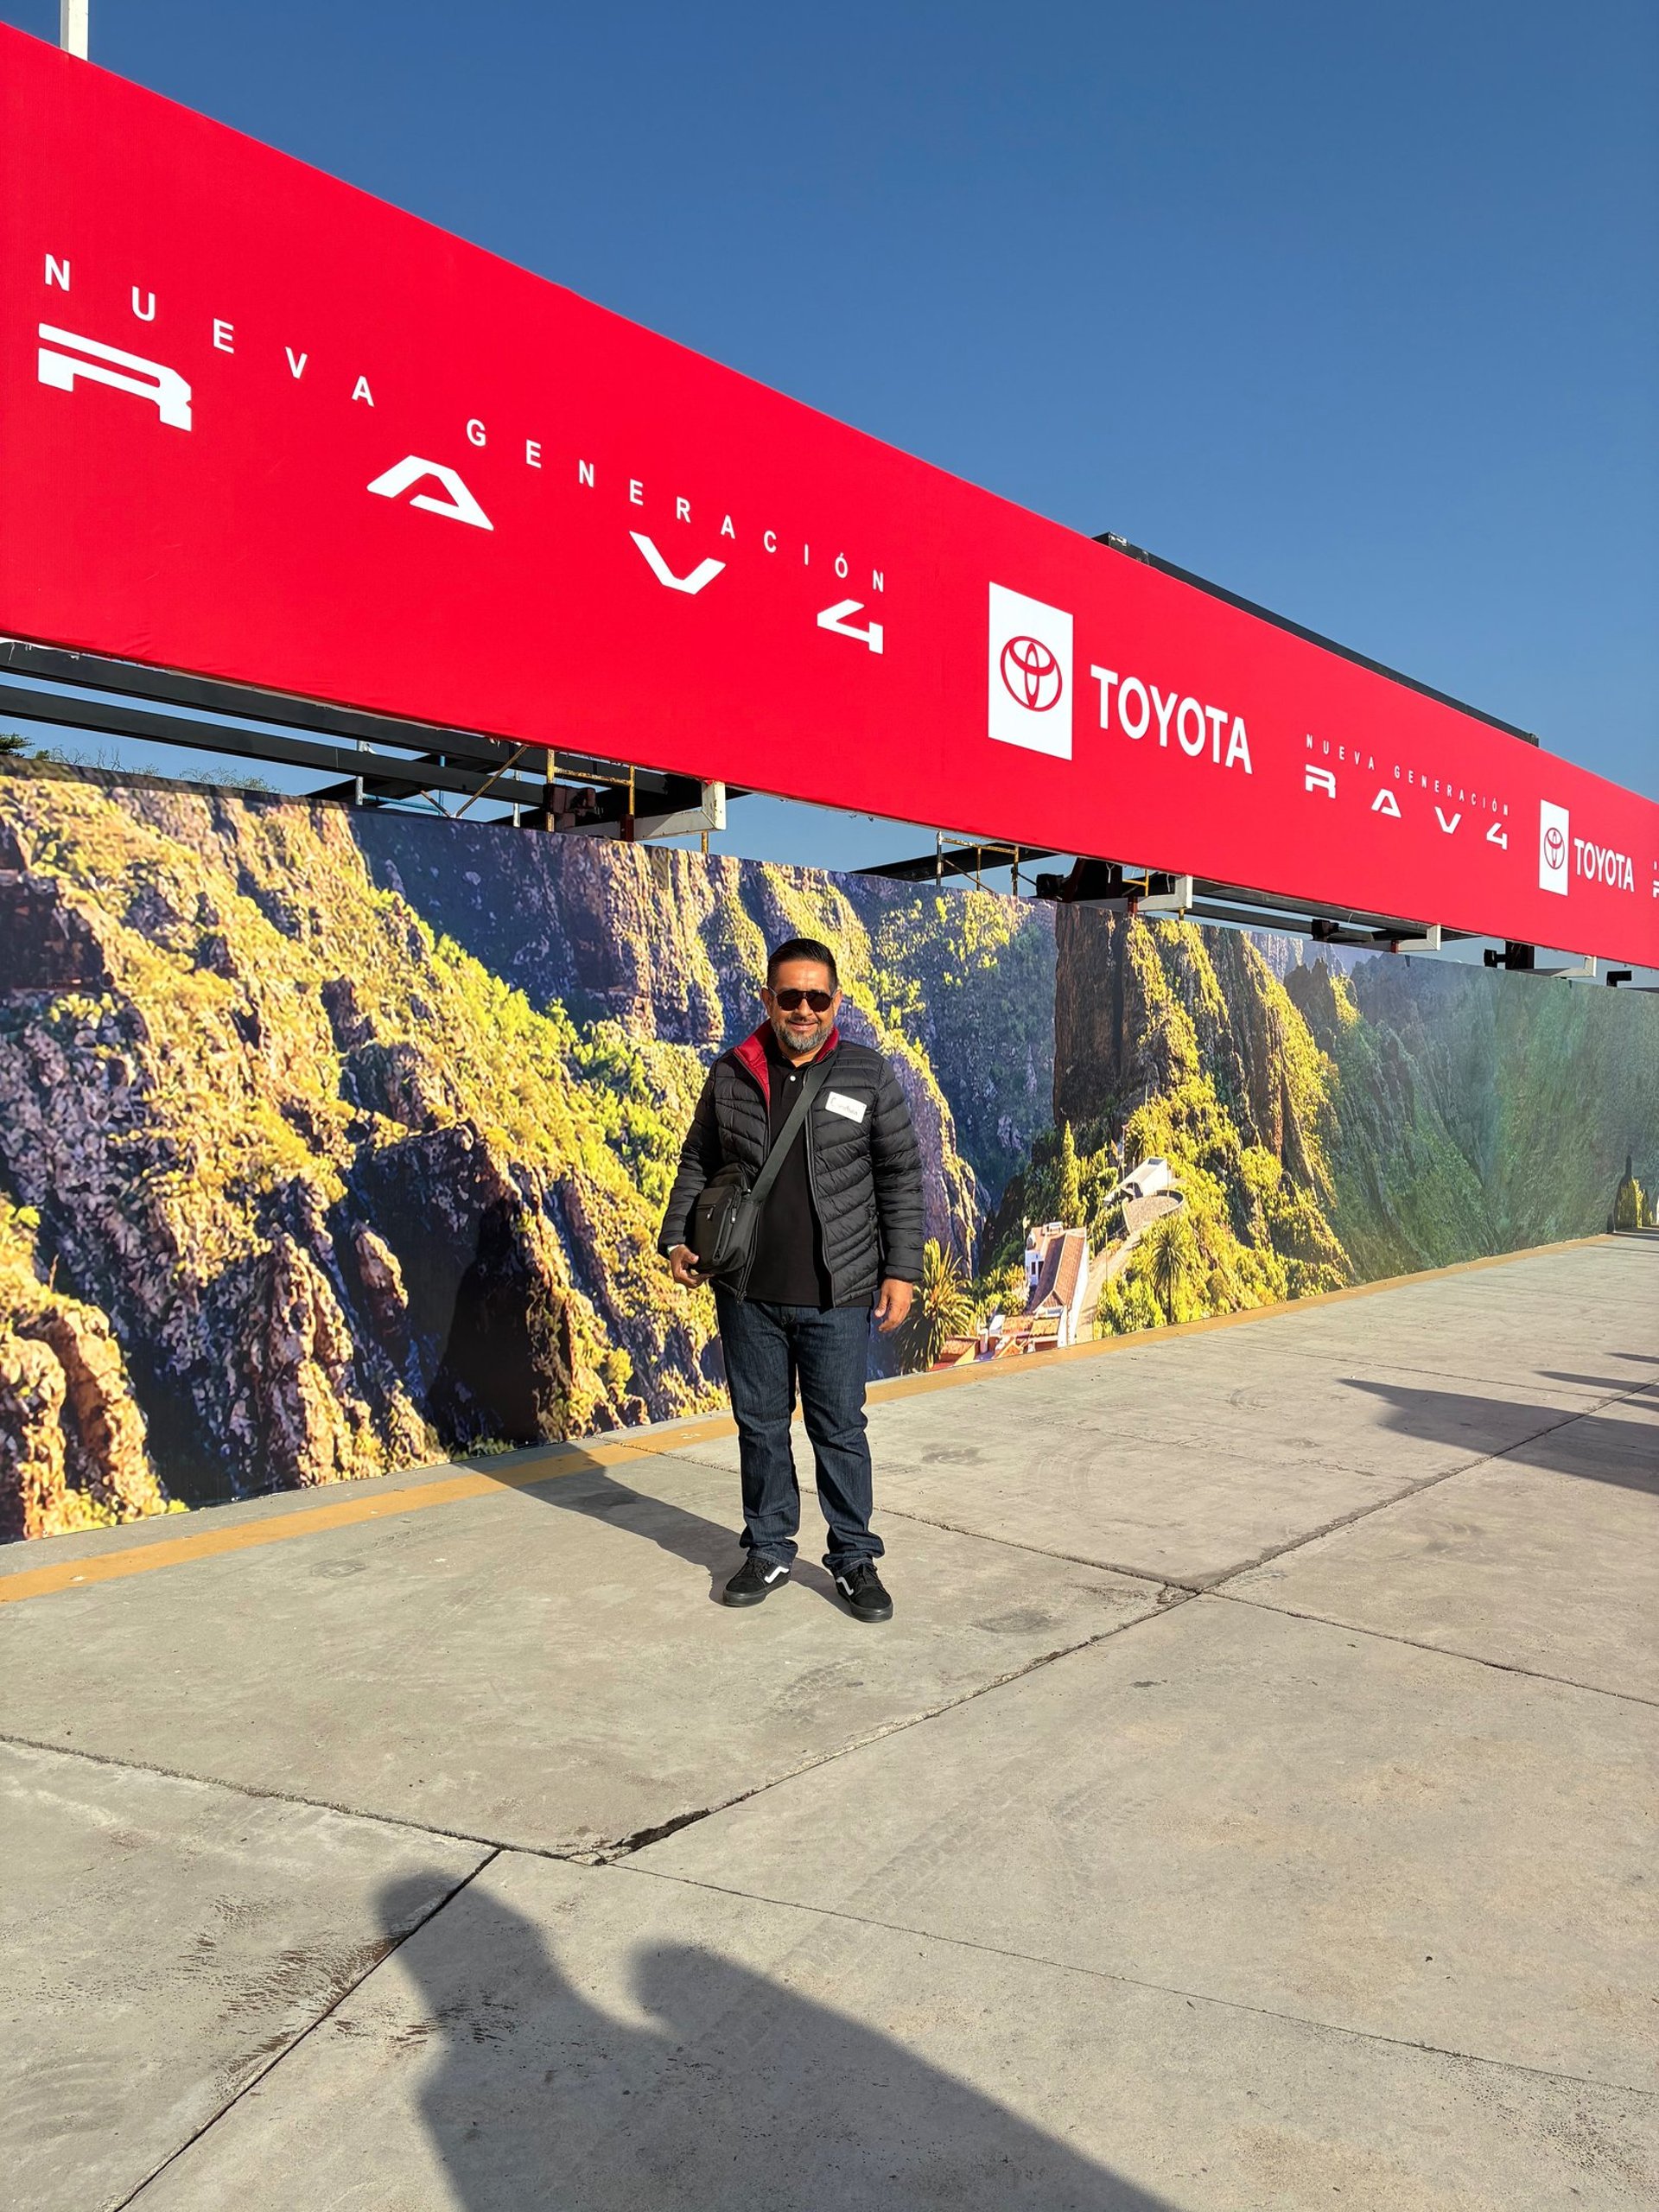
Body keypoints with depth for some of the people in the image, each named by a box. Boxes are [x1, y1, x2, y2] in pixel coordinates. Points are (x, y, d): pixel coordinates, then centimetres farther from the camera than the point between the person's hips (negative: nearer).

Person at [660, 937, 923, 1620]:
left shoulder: (867, 1075, -1)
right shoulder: (731, 1075, 4)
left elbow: (901, 1177, 1)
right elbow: (698, 1164, 13)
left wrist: (901, 1269, -4)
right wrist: (678, 1238, 0)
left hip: (837, 1295, -2)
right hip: (748, 1294, 2)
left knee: (840, 1428, 7)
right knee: (760, 1424, 13)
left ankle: (854, 1557, 23)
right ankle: (769, 1550, 29)